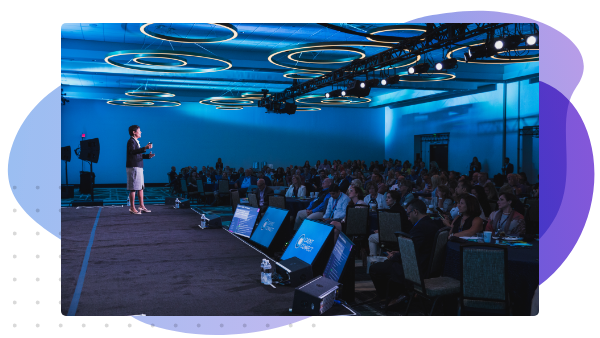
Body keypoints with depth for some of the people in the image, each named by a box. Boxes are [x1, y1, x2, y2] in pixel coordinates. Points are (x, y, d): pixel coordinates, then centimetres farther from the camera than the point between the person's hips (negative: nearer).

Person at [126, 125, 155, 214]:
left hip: (138, 167, 10)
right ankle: (132, 208, -2)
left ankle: (142, 206, 18)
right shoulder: (131, 141, -10)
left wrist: (148, 156, 10)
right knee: (133, 188, -6)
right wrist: (145, 148, -38)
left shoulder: (136, 141, 20)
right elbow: (133, 151, -29)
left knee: (140, 187, 12)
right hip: (133, 167, -10)